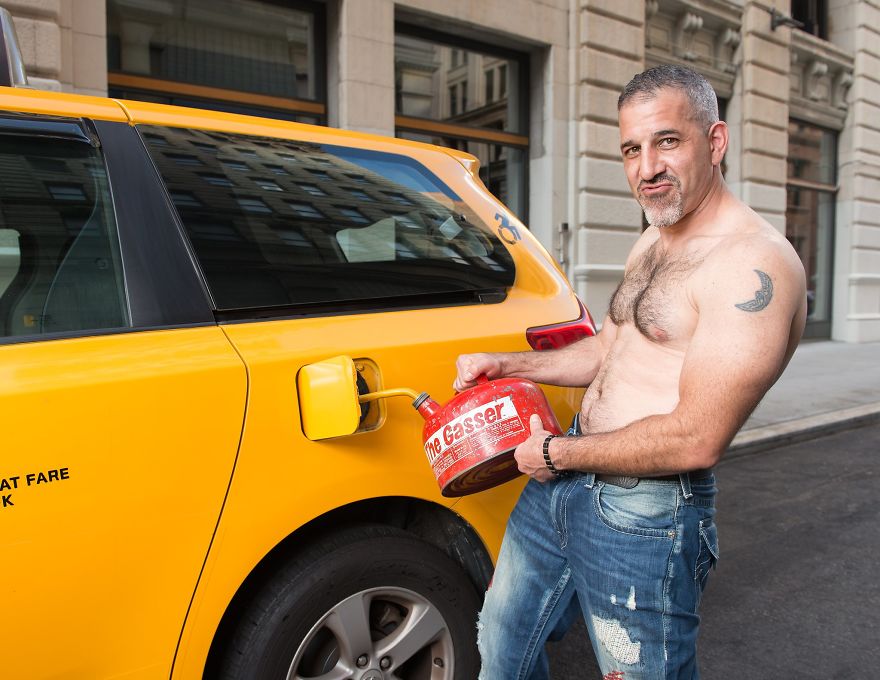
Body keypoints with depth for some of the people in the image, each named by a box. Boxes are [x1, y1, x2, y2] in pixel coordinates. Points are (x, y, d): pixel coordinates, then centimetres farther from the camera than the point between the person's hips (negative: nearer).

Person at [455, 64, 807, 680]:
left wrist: (557, 452, -14)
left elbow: (696, 441, -25)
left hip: (644, 517, -8)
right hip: (561, 487, 9)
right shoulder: (651, 244, 10)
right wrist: (503, 365, 9)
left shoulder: (754, 265, -20)